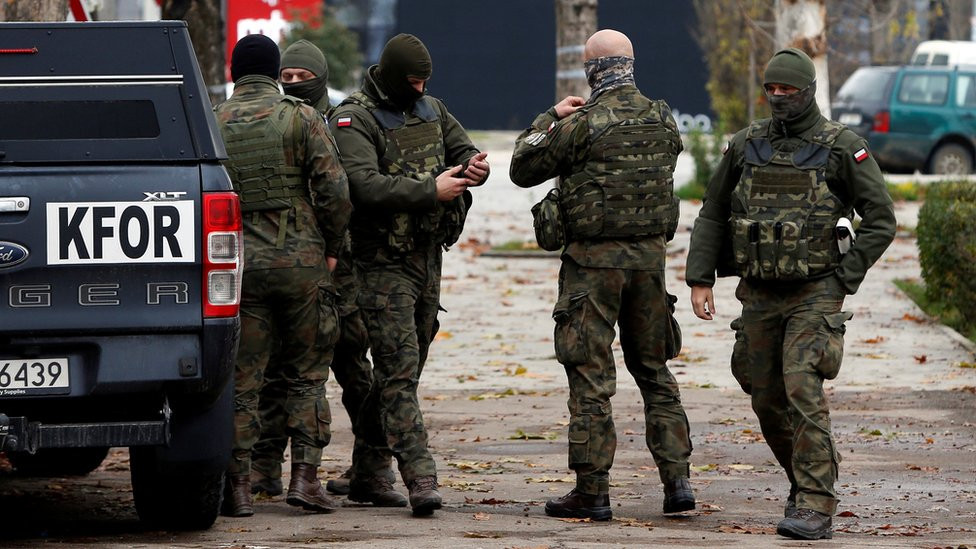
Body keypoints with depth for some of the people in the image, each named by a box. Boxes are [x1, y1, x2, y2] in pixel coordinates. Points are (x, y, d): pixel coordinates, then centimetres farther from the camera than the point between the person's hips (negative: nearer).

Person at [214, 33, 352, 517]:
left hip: (239, 264, 1)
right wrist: (331, 248, 5)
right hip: (301, 260, -1)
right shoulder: (300, 119, -3)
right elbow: (335, 191, -8)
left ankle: (238, 487, 2)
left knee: (241, 380, 5)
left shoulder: (212, 125, 3)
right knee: (307, 375, 9)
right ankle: (305, 476, 1)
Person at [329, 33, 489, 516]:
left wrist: (475, 166, -9)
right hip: (383, 262, -8)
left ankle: (367, 474, 20)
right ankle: (420, 477, -20)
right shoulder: (352, 119, -11)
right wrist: (431, 191, -24)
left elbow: (462, 149, 16)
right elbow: (364, 185, -23)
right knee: (399, 369, -13)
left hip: (428, 255, 8)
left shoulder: (430, 110, 13)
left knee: (401, 369, 11)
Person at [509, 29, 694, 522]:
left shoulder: (582, 125, -13)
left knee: (590, 377, 0)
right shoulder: (662, 120, 3)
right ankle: (677, 479, 10)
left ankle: (591, 491, 0)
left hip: (595, 258, -5)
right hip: (650, 255, 5)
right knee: (654, 370, 15)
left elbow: (523, 169, -4)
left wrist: (550, 119, 10)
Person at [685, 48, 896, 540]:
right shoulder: (746, 145, 6)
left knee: (802, 391, -19)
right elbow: (712, 216, 12)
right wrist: (699, 279, 2)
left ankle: (815, 509, -19)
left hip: (814, 294, -5)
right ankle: (806, 484, 30)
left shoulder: (842, 148, -6)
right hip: (759, 295, 5)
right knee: (768, 402, 8)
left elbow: (880, 221, -4)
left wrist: (843, 280, -9)